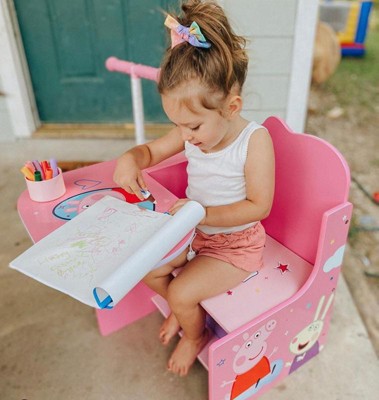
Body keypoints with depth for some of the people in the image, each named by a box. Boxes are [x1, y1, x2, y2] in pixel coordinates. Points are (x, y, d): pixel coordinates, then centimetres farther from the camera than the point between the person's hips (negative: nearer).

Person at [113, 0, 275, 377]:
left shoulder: (255, 140, -25)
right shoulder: (191, 133, -7)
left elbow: (259, 205, -24)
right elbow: (151, 151, 6)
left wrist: (204, 213, -32)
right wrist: (130, 159, -19)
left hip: (236, 244, -6)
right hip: (194, 231, 6)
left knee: (181, 292, -17)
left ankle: (195, 335, 21)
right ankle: (181, 311, 31)